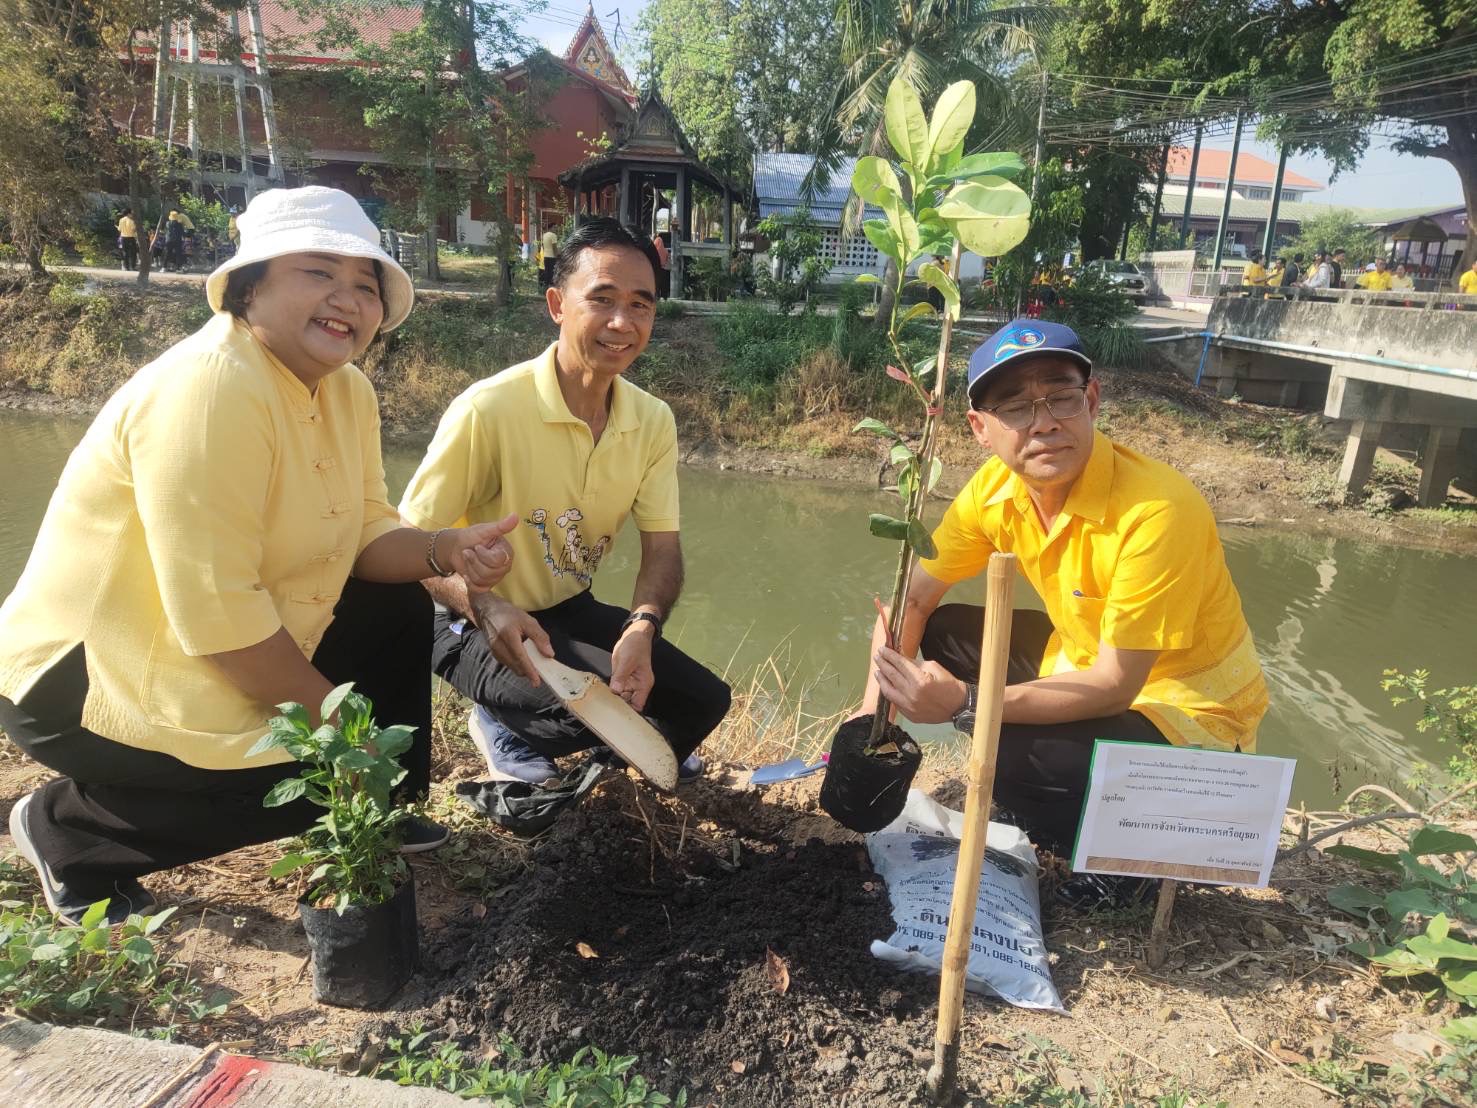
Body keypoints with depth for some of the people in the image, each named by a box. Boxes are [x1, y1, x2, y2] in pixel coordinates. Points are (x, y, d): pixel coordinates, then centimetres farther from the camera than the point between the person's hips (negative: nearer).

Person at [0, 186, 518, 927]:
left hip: (234, 649, 9)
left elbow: (363, 533, 3)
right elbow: (215, 614, -30)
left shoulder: (347, 390, 1)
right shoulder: (206, 390, -27)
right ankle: (66, 828, 3)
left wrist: (445, 550, -19)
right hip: (85, 675, -9)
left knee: (399, 606, 5)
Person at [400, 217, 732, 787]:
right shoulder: (488, 409, -23)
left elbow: (662, 548, -6)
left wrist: (642, 627, -27)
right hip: (479, 626, -6)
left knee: (705, 702, -1)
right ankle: (504, 732, 4)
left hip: (571, 612, 6)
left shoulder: (653, 420, -6)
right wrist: (484, 608, -36)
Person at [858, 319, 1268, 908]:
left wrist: (966, 705, -35)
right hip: (1089, 659, 7)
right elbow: (913, 598, -3)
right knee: (945, 633, 0)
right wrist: (874, 707, -14)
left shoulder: (1158, 512, -32)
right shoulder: (995, 488, -12)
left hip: (1189, 710, -7)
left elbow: (1115, 686, -30)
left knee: (1018, 758, -29)